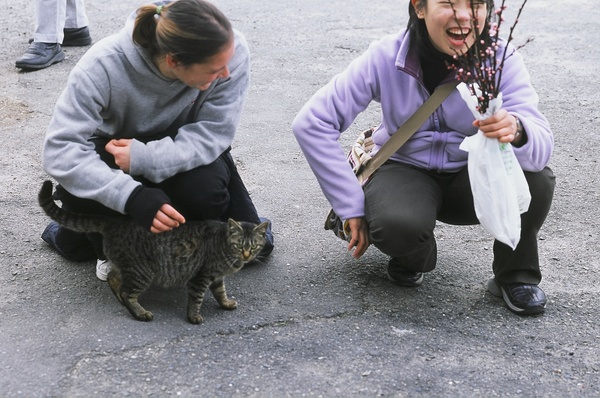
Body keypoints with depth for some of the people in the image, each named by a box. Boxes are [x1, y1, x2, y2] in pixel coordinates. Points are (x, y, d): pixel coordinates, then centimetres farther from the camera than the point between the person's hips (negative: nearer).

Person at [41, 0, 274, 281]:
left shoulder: (232, 51, -31)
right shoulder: (104, 65, -34)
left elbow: (213, 134, -25)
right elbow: (61, 149, -35)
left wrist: (143, 158, -40)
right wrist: (132, 195, -49)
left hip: (186, 154, 2)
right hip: (116, 149, -1)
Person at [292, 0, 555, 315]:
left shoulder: (501, 57, -18)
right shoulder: (386, 57, -21)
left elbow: (542, 148, -28)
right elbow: (311, 123, -20)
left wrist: (515, 129, -53)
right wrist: (353, 208, -21)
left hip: (470, 177, 2)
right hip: (405, 169, -1)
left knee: (535, 180, -29)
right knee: (397, 224, -35)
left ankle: (516, 275, 0)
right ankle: (413, 256, 4)